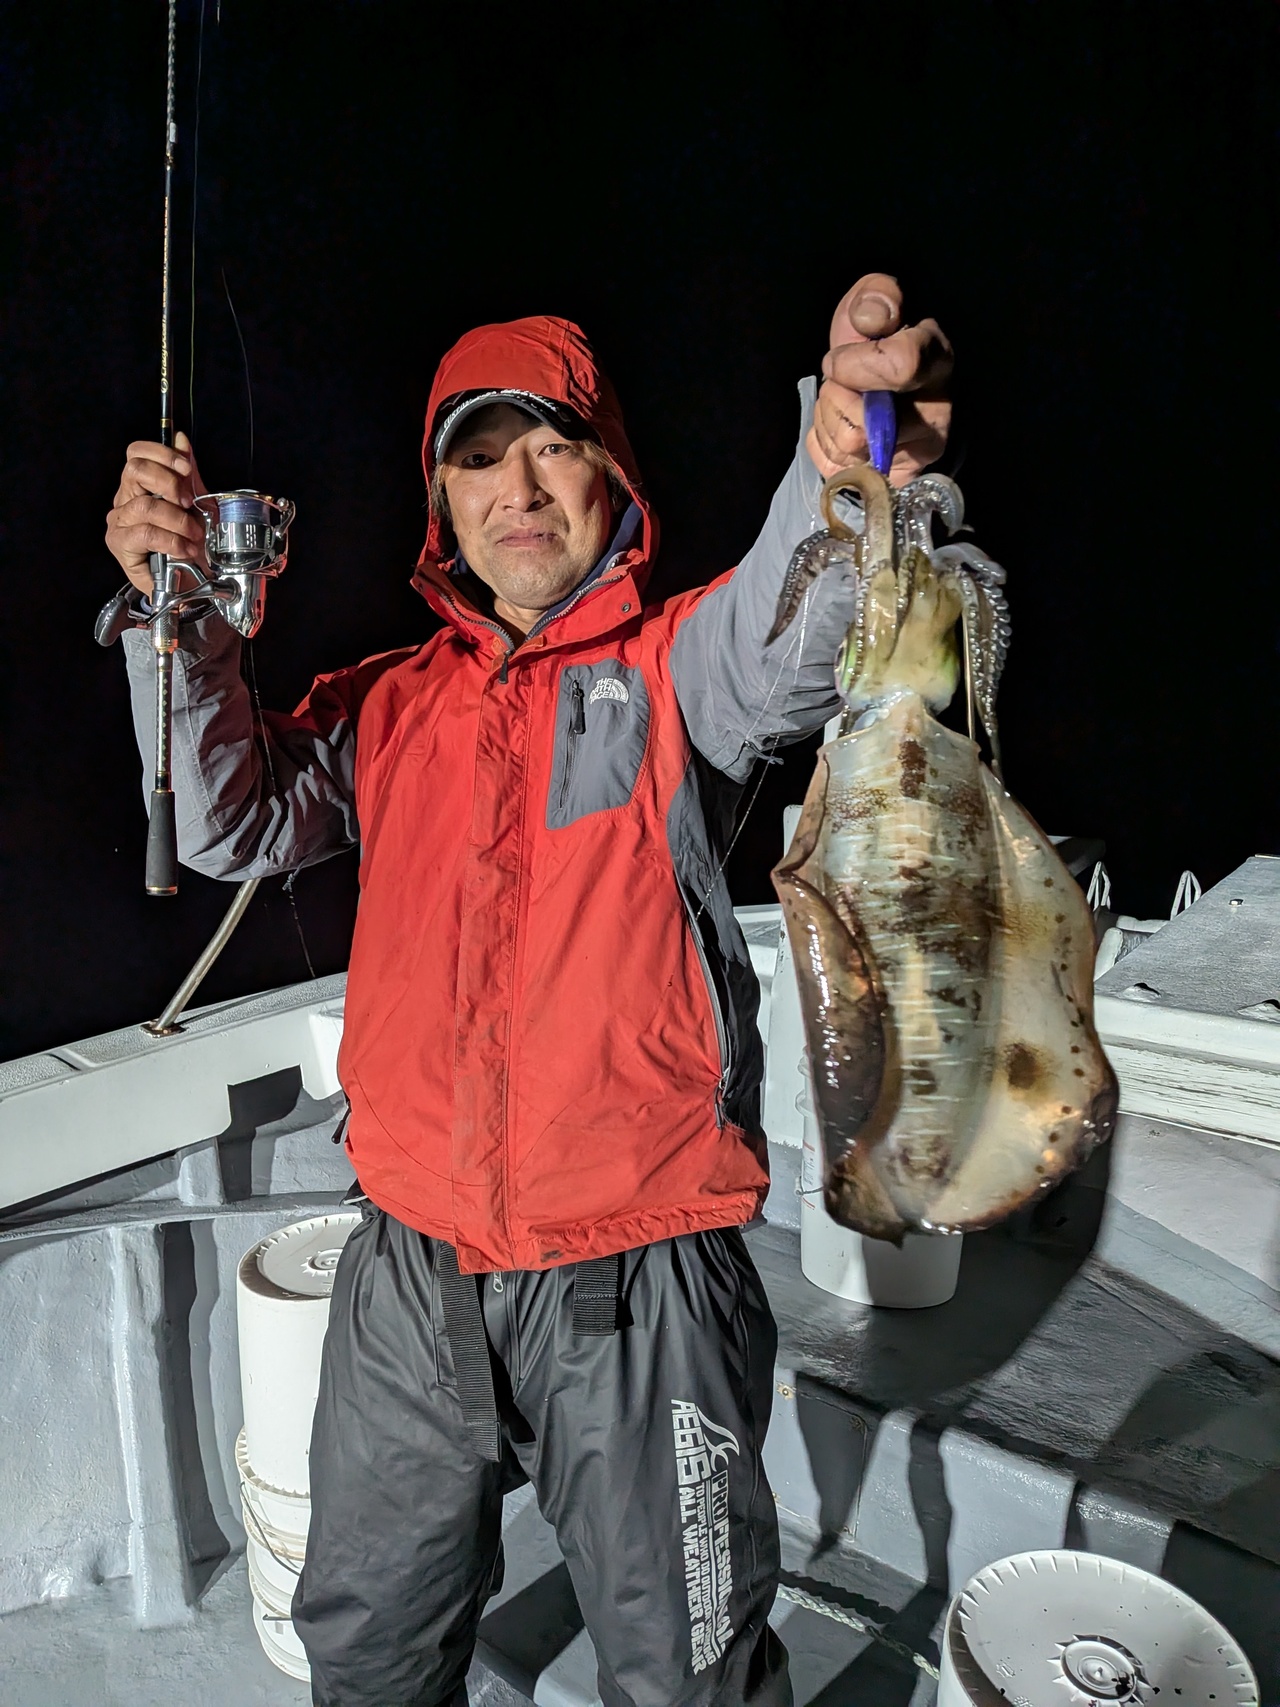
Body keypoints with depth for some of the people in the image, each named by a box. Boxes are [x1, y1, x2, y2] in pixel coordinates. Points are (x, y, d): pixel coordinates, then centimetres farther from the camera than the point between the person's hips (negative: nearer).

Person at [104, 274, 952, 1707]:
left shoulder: (669, 667, -5)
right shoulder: (391, 704, 9)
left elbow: (781, 646, -26)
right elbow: (236, 829, 0)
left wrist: (844, 468, -48)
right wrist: (182, 622, -14)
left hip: (633, 1289, -4)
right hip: (410, 1273, 5)